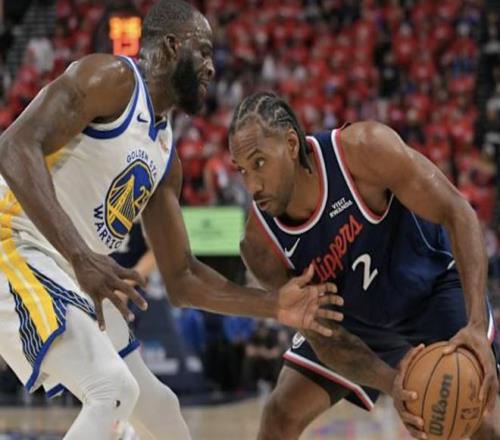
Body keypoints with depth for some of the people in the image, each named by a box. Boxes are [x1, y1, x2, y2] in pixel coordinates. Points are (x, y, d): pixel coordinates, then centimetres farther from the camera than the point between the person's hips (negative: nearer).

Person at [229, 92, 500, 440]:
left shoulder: (363, 150, -36)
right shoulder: (261, 244, -26)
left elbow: (457, 213, -32)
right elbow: (323, 338, -22)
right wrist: (389, 382, -42)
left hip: (434, 289, -3)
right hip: (355, 317, 3)